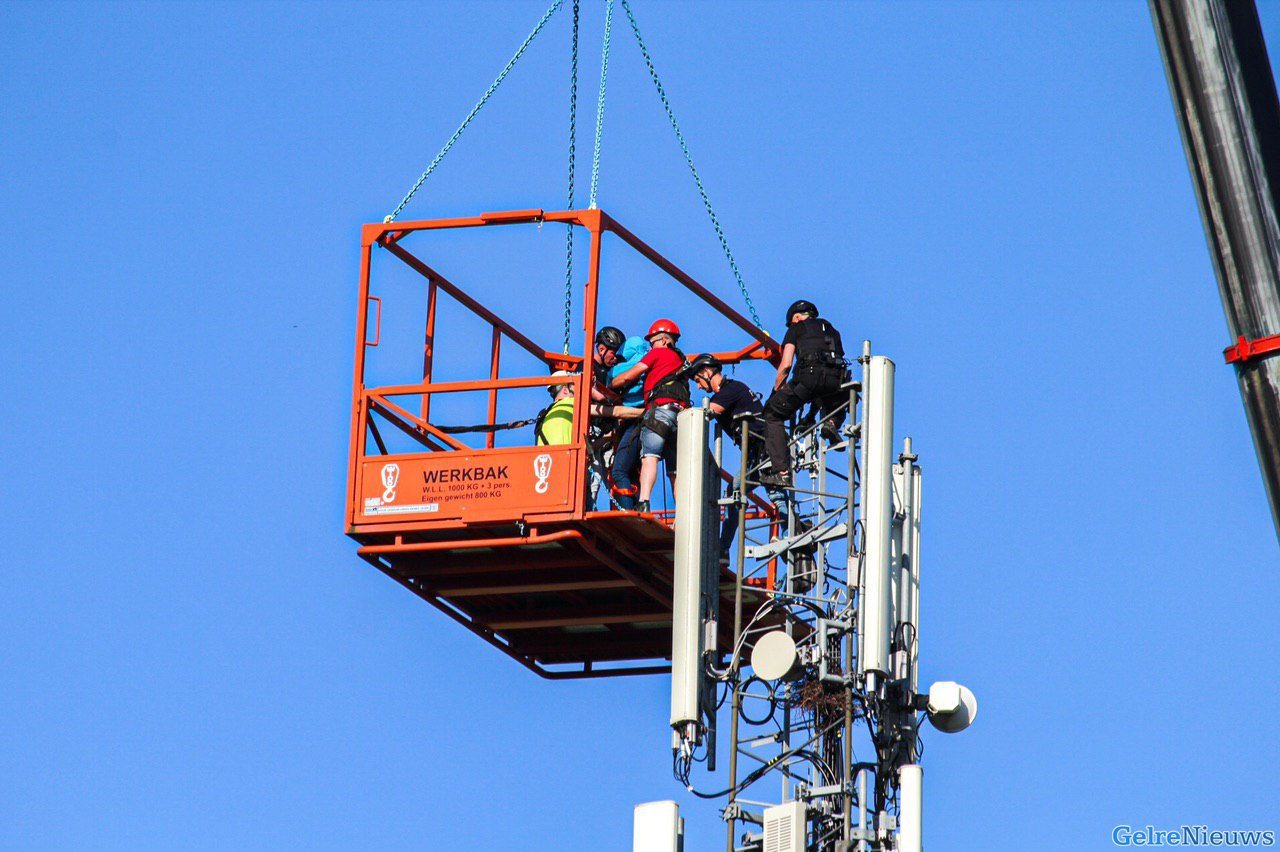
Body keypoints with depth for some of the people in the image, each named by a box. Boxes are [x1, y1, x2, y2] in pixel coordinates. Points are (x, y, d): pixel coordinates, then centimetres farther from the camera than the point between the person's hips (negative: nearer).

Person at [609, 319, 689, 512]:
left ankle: (643, 503, -41)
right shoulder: (680, 360, 33)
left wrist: (608, 387, 25)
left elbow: (627, 377, 9)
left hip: (660, 407, -7)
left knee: (649, 457, -22)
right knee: (675, 471, 6)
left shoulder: (658, 353, 12)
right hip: (681, 413, 7)